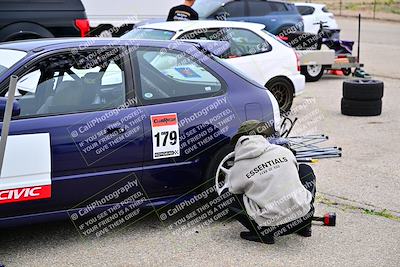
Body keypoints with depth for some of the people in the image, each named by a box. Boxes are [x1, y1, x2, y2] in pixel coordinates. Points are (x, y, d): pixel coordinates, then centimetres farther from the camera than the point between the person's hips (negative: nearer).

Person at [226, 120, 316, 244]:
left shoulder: (236, 170, -4)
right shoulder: (284, 151, 2)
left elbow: (234, 191, 14)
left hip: (273, 226, -1)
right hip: (304, 215, 2)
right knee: (306, 170, 28)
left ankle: (264, 233, 3)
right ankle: (305, 227, 27)